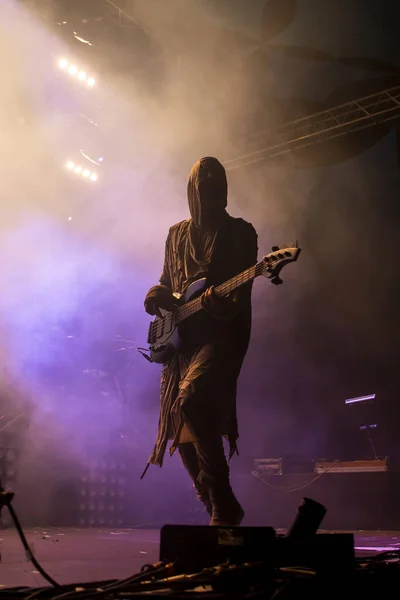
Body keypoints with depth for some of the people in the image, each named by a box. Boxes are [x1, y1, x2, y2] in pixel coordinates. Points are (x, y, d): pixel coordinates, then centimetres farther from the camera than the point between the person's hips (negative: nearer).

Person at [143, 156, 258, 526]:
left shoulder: (240, 232, 4)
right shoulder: (178, 234, 19)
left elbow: (243, 291, -6)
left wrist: (225, 305, -28)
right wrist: (158, 295, 0)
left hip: (221, 334, -6)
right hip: (182, 340, 6)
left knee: (191, 398, -30)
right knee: (182, 431, 4)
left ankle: (224, 505, -18)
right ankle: (222, 510, 20)